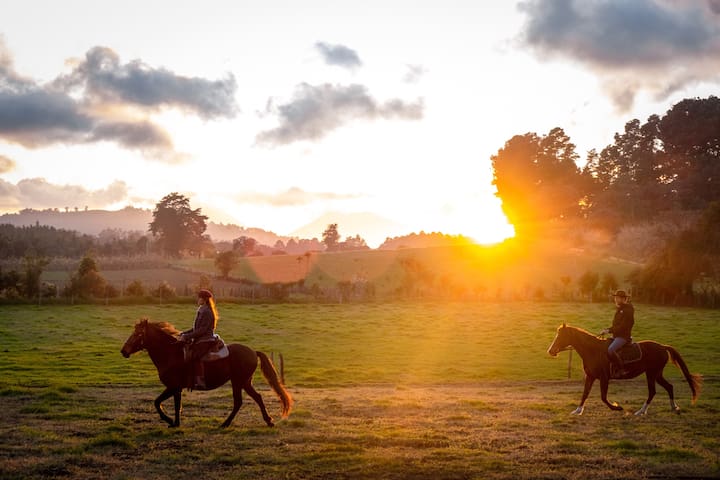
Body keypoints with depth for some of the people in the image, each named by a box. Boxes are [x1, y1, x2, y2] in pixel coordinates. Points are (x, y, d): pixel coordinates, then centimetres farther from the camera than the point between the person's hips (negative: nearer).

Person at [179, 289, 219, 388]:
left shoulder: (207, 312, -13)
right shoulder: (201, 310, 17)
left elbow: (202, 330, -19)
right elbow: (196, 328, 23)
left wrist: (187, 336, -20)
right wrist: (184, 333, 10)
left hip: (205, 340, -11)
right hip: (199, 340, 11)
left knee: (195, 356, -29)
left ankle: (200, 382, -37)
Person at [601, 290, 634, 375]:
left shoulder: (628, 310, -13)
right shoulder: (618, 309, 16)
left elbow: (623, 326, -20)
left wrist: (610, 330, -21)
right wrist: (607, 329, 6)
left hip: (623, 336, -10)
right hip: (616, 336, 10)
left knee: (610, 350, -31)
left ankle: (621, 369, -20)